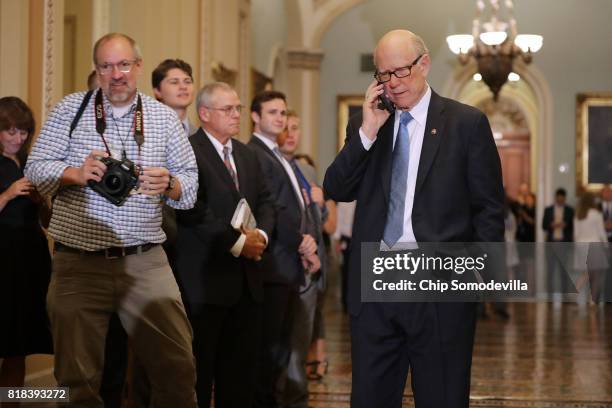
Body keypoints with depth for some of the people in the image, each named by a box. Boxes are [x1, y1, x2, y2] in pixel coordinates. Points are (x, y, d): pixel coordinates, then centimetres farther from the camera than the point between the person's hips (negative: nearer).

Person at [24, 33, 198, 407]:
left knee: (177, 368, -3)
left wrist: (169, 185, -15)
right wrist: (77, 173, -16)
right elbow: (36, 168, 2)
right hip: (79, 263, 0)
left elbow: (191, 183, 7)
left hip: (145, 262, 1)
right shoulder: (71, 108, 4)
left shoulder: (164, 117, 7)